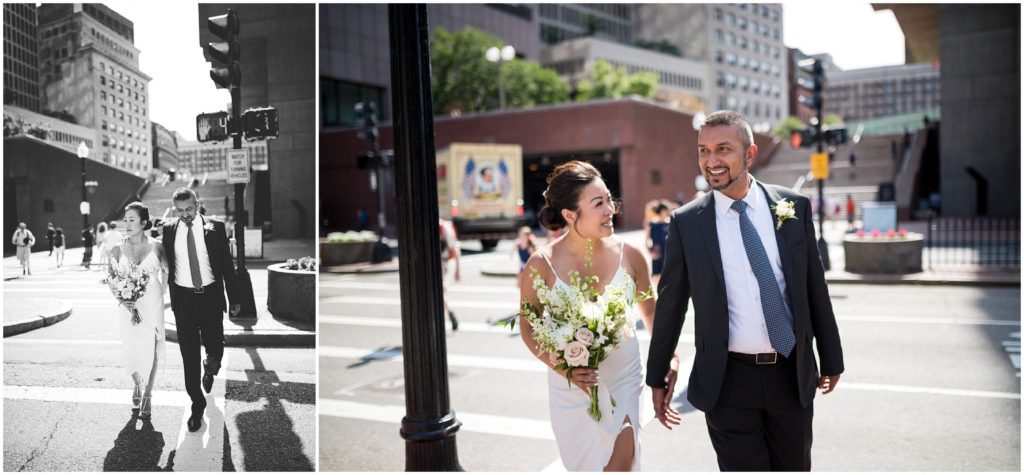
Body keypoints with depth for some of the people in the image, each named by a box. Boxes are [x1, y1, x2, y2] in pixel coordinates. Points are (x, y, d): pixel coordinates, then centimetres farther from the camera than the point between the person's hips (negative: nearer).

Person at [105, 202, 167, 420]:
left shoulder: (156, 247, -1)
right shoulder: (117, 249, 1)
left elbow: (167, 270, 15)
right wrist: (123, 299, -12)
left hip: (152, 306, -1)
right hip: (127, 307, 1)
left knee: (150, 350, 3)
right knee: (130, 350, 2)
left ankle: (147, 396, 19)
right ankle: (138, 387, 32)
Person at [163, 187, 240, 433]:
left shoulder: (214, 228, -4)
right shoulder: (168, 230, 1)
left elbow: (227, 263, -1)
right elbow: (166, 265, 8)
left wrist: (234, 298, 0)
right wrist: (171, 297, 8)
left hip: (211, 296, -1)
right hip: (183, 299, 1)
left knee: (214, 348, 3)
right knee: (189, 355, 4)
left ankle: (210, 369, 41)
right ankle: (197, 403, 17)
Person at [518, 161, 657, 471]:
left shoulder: (629, 255, -8)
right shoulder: (542, 265, -14)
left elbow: (650, 311, 8)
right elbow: (528, 327, -4)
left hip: (624, 380, 1)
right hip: (572, 386, 0)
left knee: (620, 464, -1)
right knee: (585, 465, 16)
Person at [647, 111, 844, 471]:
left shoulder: (794, 207, -1)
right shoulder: (686, 222, -6)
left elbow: (815, 287, 6)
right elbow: (670, 304, 1)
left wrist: (831, 359, 12)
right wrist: (657, 376, 6)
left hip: (793, 374, 2)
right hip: (728, 381, -2)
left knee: (794, 466, 17)